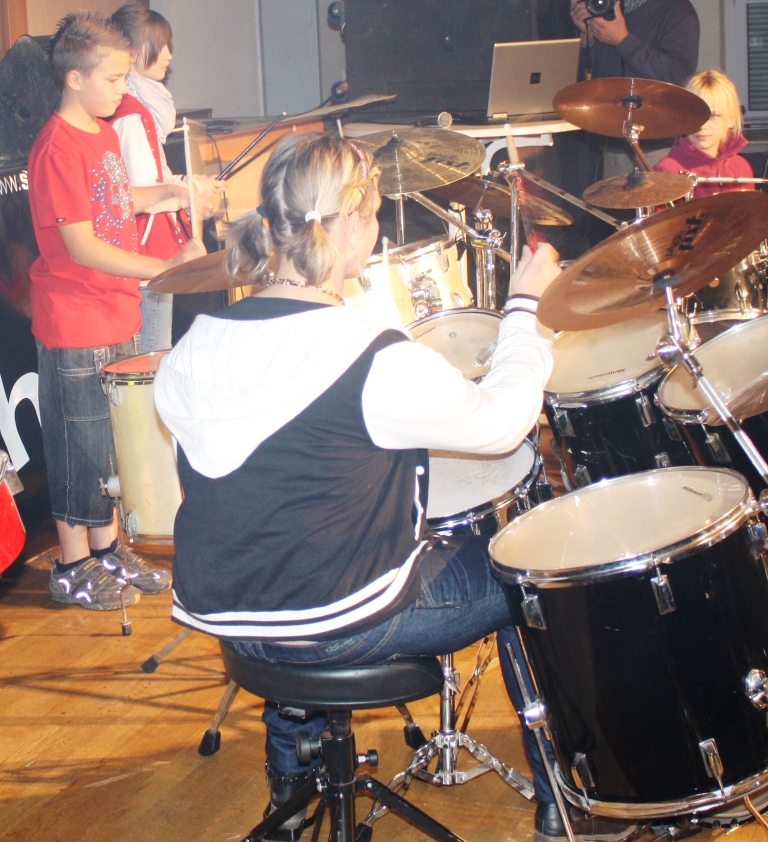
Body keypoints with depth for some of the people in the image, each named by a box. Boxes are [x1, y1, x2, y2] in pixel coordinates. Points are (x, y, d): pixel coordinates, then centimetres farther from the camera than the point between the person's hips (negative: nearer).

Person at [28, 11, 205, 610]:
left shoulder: (104, 132, 9)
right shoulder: (57, 148, -19)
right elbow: (82, 248, -23)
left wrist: (171, 193, 11)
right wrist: (168, 268, -26)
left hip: (118, 314, 9)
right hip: (74, 324, -9)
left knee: (114, 442, 17)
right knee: (81, 445, 3)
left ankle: (108, 548, 31)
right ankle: (73, 567, 17)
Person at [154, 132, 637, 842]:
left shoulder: (199, 344, -4)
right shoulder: (378, 363, -22)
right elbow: (501, 420, -10)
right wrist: (528, 308, 3)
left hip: (221, 613, 7)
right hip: (335, 621, -6)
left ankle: (292, 784, 47)